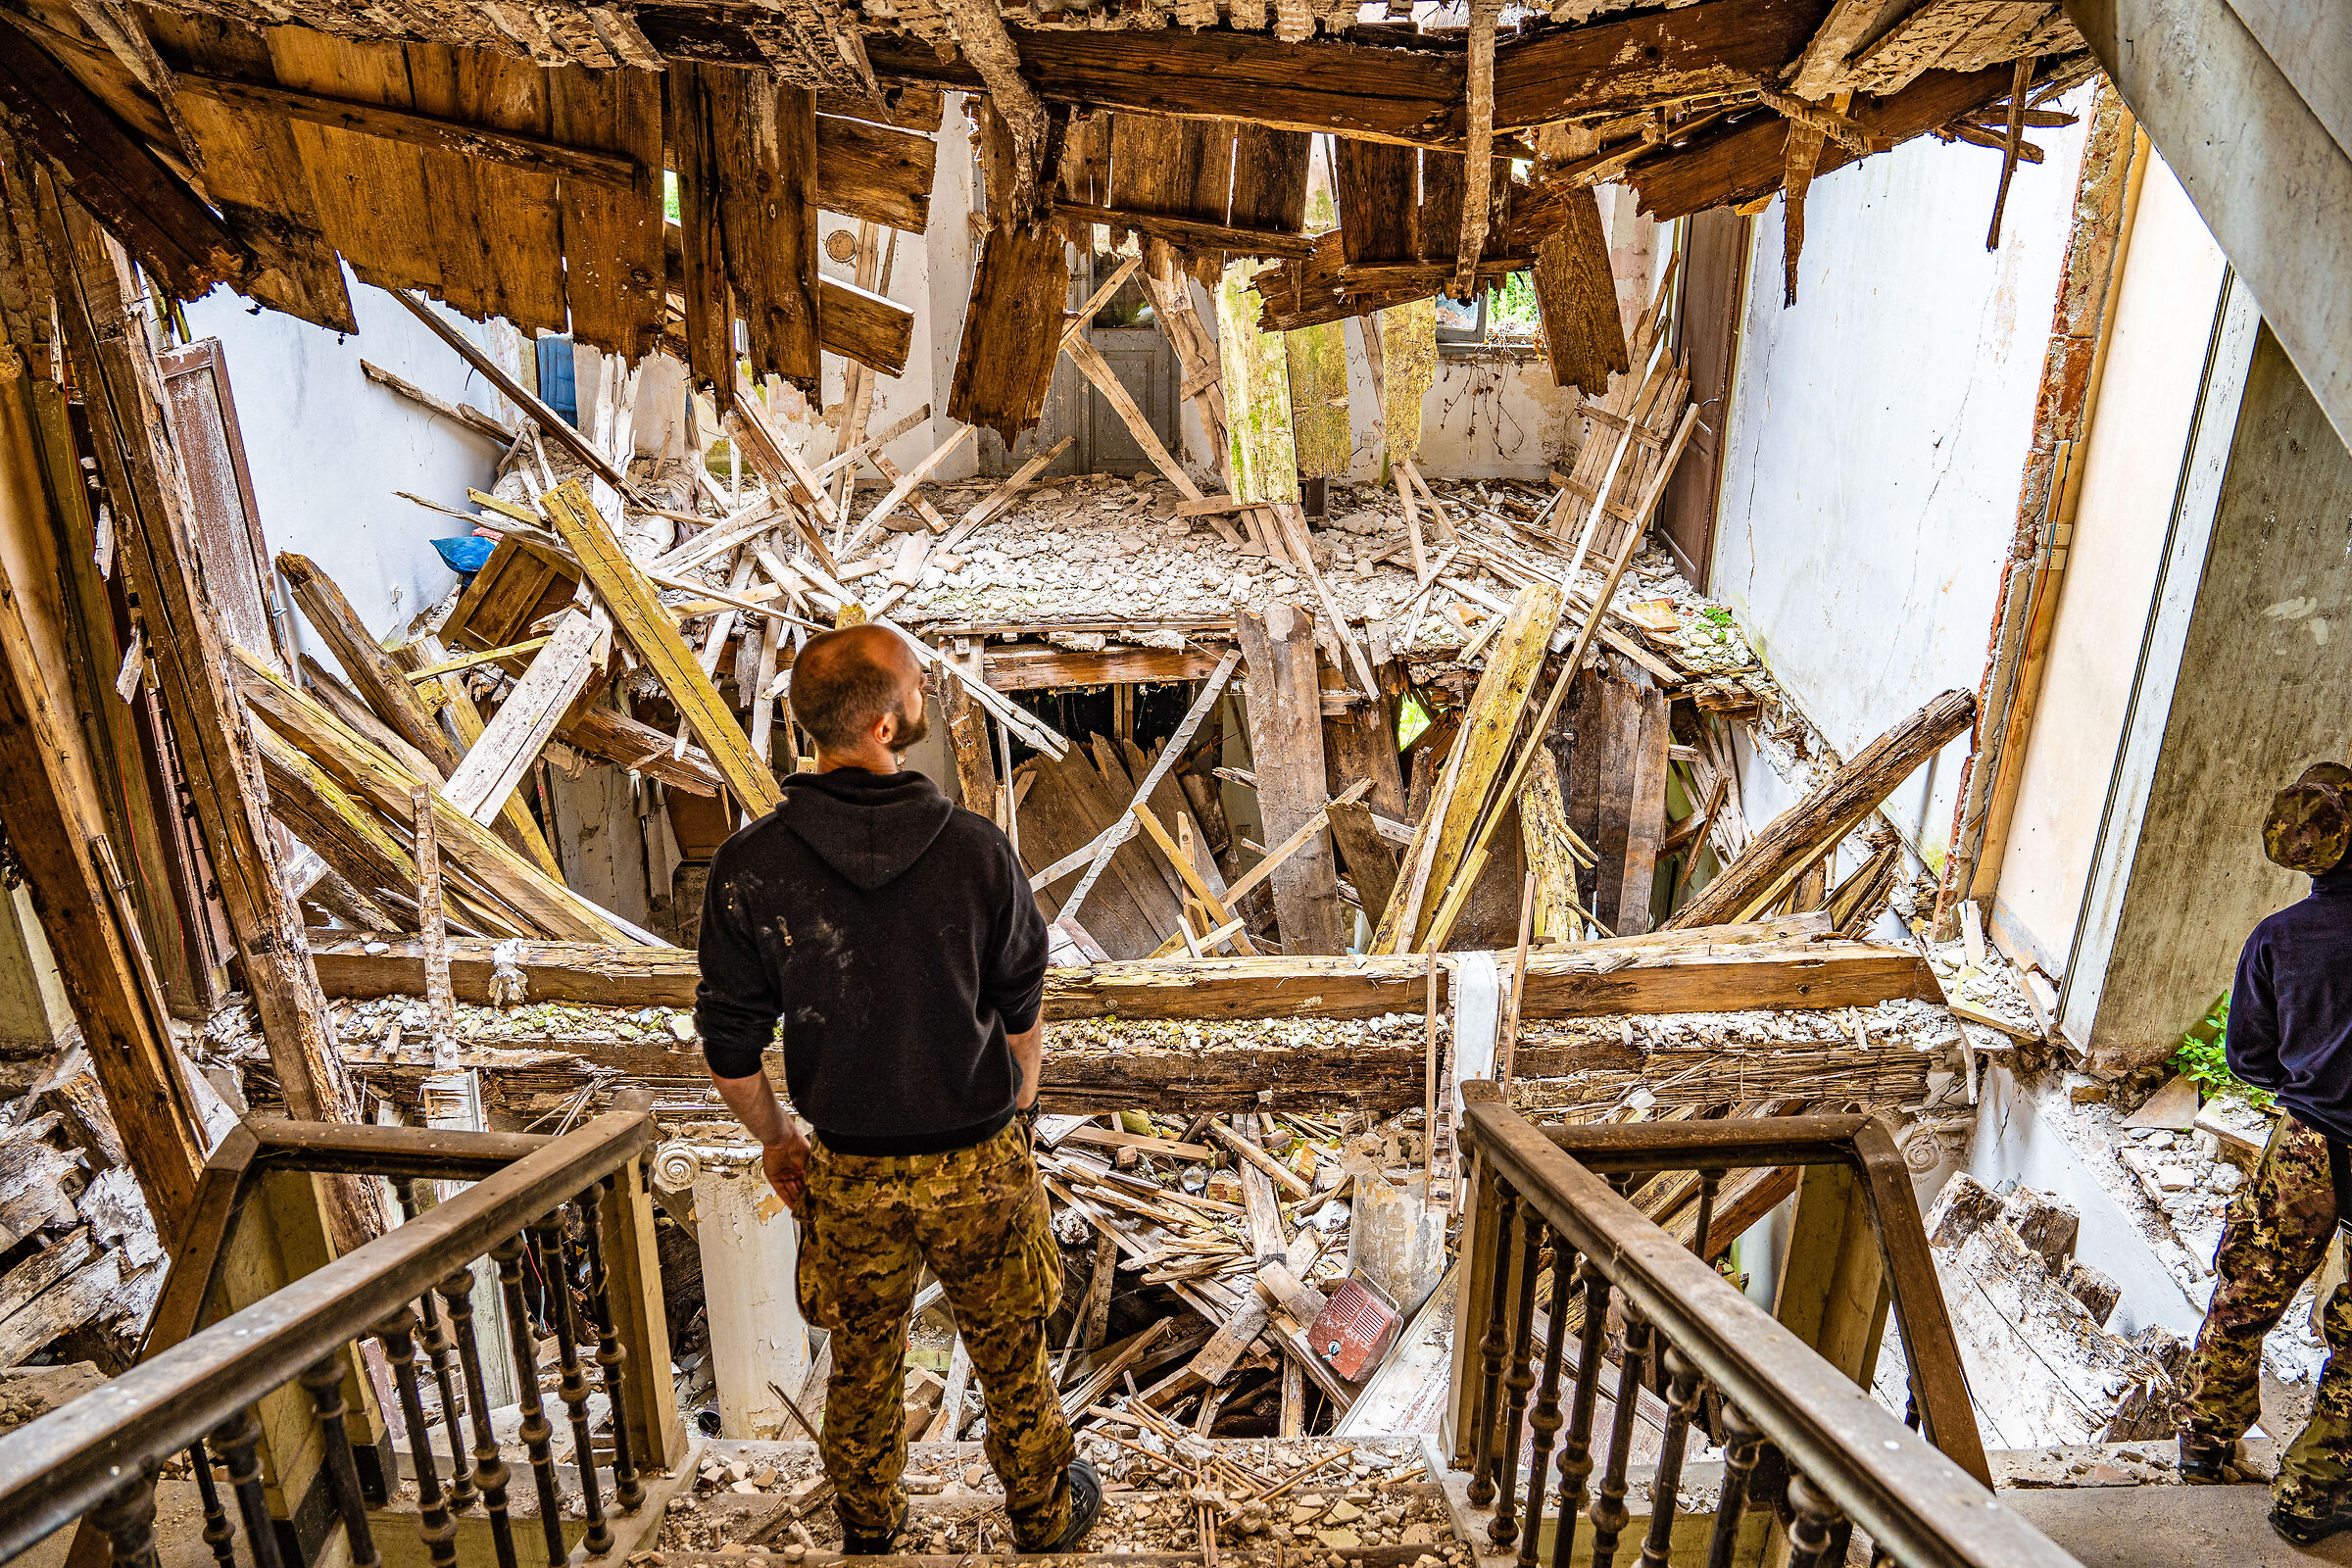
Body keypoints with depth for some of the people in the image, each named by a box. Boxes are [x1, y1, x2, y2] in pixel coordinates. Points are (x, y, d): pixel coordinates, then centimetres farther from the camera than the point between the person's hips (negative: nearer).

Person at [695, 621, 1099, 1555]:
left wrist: (774, 1139, 10)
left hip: (850, 1172, 1)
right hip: (979, 1163, -1)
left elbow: (730, 1049, -9)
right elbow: (1022, 1015, -6)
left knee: (862, 1361, 24)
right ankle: (1044, 1516, 45)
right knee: (1009, 1352, 22)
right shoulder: (977, 850, -19)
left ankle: (867, 1527, 49)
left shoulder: (748, 869, -18)